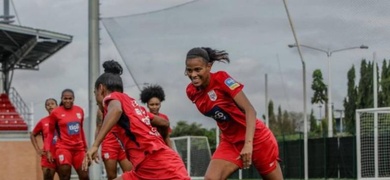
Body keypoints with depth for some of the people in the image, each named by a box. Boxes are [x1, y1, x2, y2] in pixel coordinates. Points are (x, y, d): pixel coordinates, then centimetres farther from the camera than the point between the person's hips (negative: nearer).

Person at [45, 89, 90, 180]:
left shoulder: (80, 110, 7)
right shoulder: (55, 113, -4)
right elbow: (50, 132, 2)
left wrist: (85, 146, 23)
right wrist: (48, 150, -6)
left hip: (79, 148, 4)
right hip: (63, 147, -4)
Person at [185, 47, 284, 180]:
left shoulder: (221, 79, -20)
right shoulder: (191, 92, -4)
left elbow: (250, 110, -25)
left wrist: (248, 143, -35)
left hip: (255, 137, -5)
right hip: (230, 141, 5)